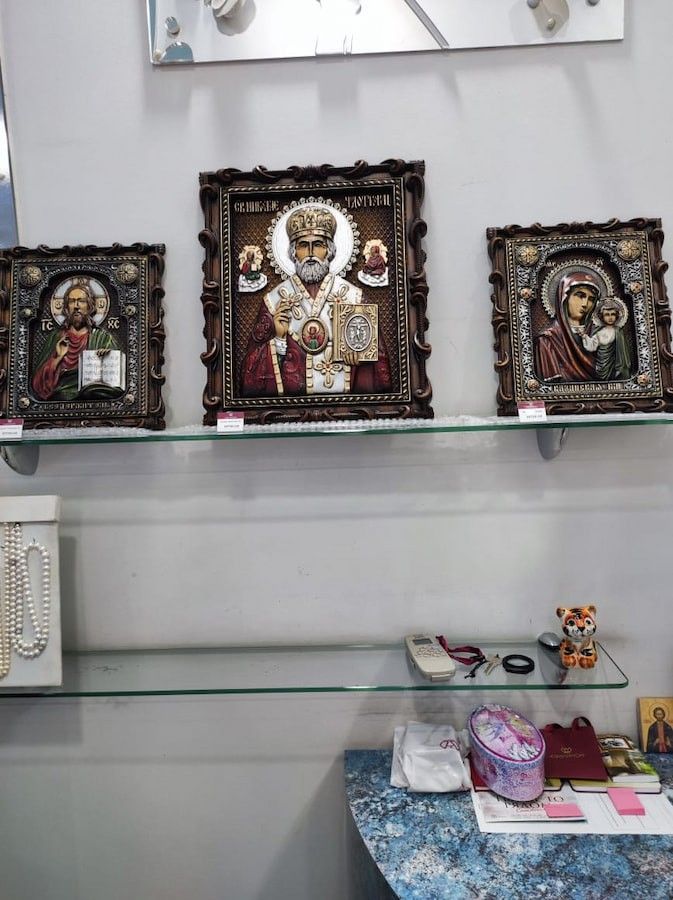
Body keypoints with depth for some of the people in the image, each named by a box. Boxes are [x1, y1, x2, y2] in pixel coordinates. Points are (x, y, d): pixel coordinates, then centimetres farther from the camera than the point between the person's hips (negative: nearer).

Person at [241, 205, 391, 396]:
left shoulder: (353, 297, 2)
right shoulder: (274, 301, 2)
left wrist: (359, 357, -12)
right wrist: (278, 340, -10)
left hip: (344, 400, 1)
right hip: (291, 401, -1)